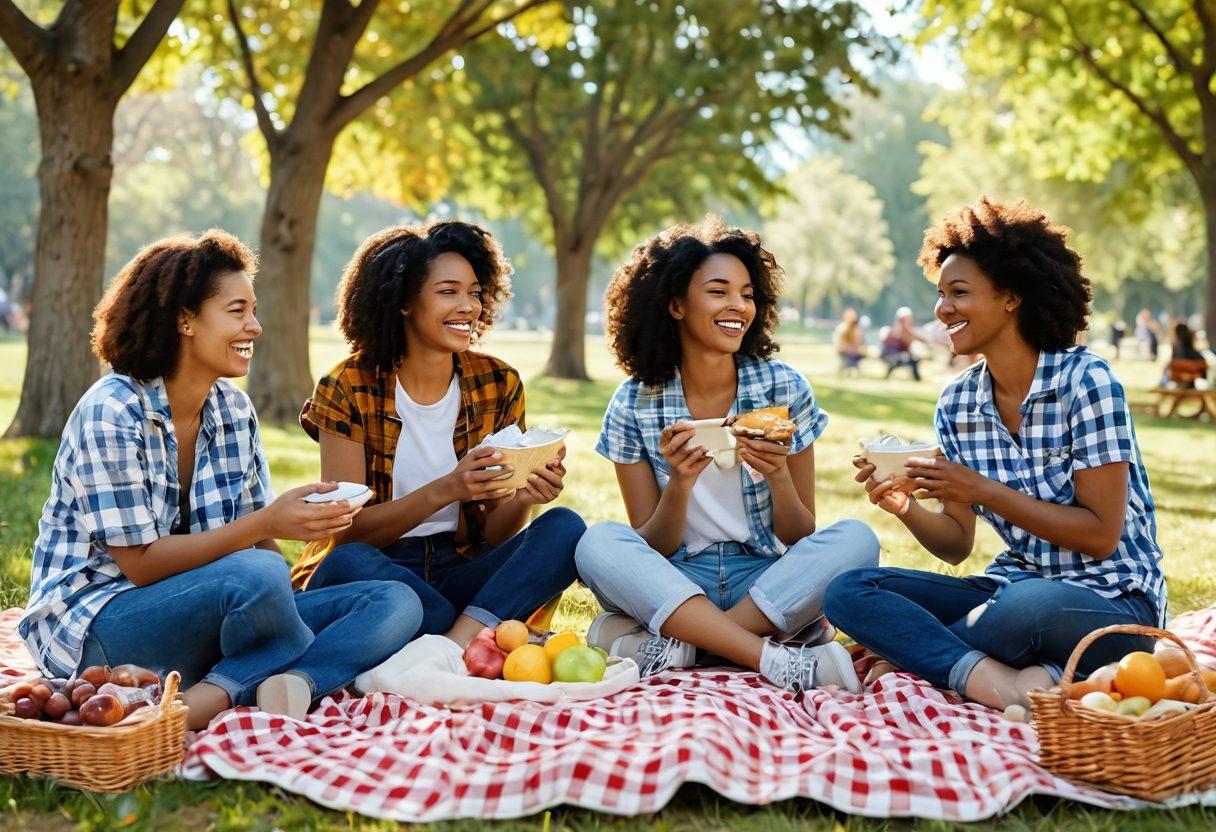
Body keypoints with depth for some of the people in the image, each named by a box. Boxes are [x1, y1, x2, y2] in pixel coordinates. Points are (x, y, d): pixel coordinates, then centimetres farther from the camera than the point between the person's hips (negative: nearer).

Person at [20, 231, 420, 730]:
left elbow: (255, 540, 6)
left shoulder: (234, 409, 7)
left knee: (396, 604, -10)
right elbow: (142, 564, -18)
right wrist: (266, 525, -26)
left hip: (209, 616, 8)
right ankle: (320, 670, -9)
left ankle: (217, 694, -24)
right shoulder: (111, 413, -14)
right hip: (95, 626, -7)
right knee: (257, 576, -38)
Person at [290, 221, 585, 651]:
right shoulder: (348, 387, -7)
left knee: (565, 528, -21)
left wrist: (523, 498, -20)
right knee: (347, 563, -36)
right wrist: (444, 491, -26)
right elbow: (346, 532, -12)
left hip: (457, 574, 3)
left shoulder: (499, 385, 3)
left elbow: (493, 535, 4)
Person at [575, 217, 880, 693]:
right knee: (599, 544, -29)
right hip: (674, 585, -1)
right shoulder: (634, 406, -3)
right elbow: (651, 550, -2)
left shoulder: (785, 390, -2)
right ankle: (779, 662, -33)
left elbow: (801, 540, 1)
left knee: (854, 539, -26)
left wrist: (778, 477, -20)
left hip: (769, 585, 1)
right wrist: (680, 484, -22)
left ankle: (670, 644, -27)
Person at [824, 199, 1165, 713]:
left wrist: (983, 491, -19)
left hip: (1113, 604, -6)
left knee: (1028, 604, -41)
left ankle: (915, 647, -13)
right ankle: (996, 680, -29)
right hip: (1012, 587, 6)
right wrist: (906, 508, -15)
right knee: (849, 591, -14)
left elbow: (1101, 535, -15)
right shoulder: (957, 403, 4)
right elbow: (956, 546, 5)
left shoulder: (1084, 380, -12)